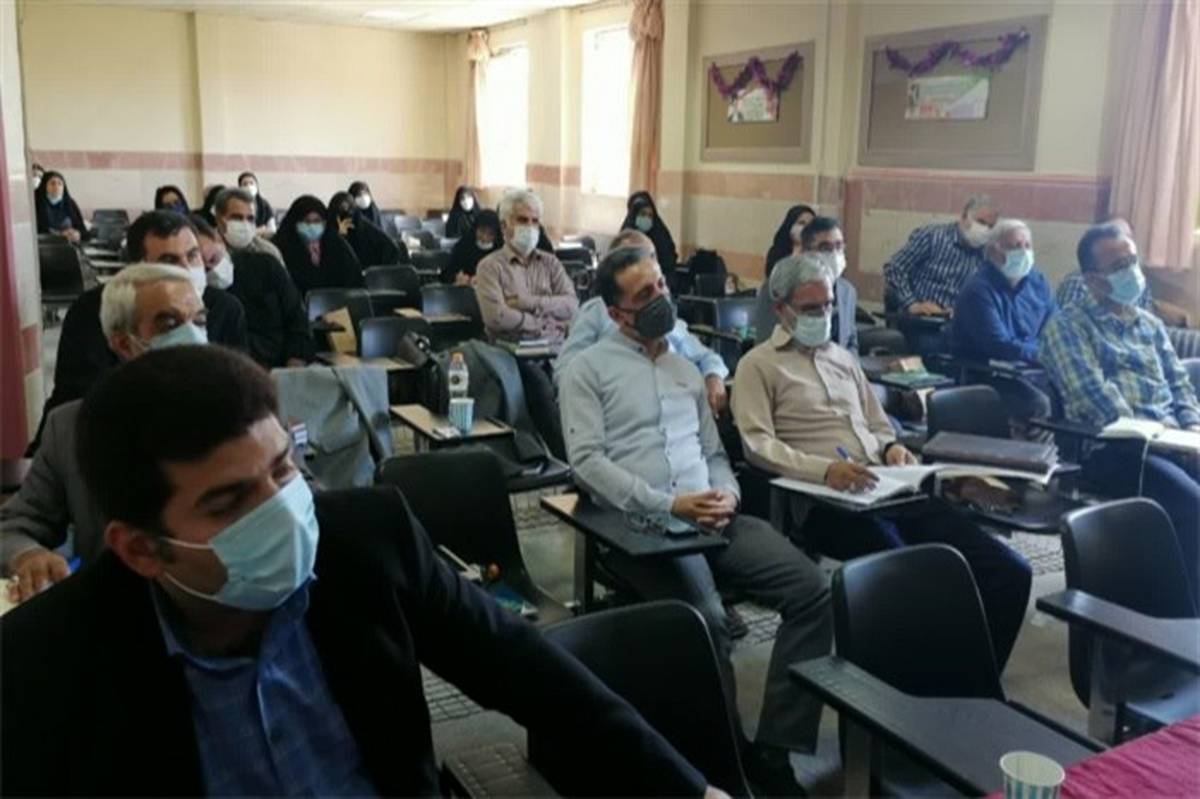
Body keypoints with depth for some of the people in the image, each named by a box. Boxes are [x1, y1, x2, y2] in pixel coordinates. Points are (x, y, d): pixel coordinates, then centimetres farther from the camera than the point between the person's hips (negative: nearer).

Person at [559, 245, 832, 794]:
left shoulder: (686, 369, 24)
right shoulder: (589, 368, 6)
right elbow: (587, 462, -7)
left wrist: (726, 493, -3)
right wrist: (668, 506, -17)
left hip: (711, 517, 6)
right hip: (641, 524, -6)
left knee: (813, 590, -15)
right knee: (706, 619, -32)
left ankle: (774, 749, -10)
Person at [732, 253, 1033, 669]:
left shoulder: (843, 358, 28)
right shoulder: (759, 365, 6)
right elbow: (758, 444, -7)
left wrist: (891, 446, 8)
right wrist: (823, 469, -22)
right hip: (827, 500, -6)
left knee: (1010, 572, -10)